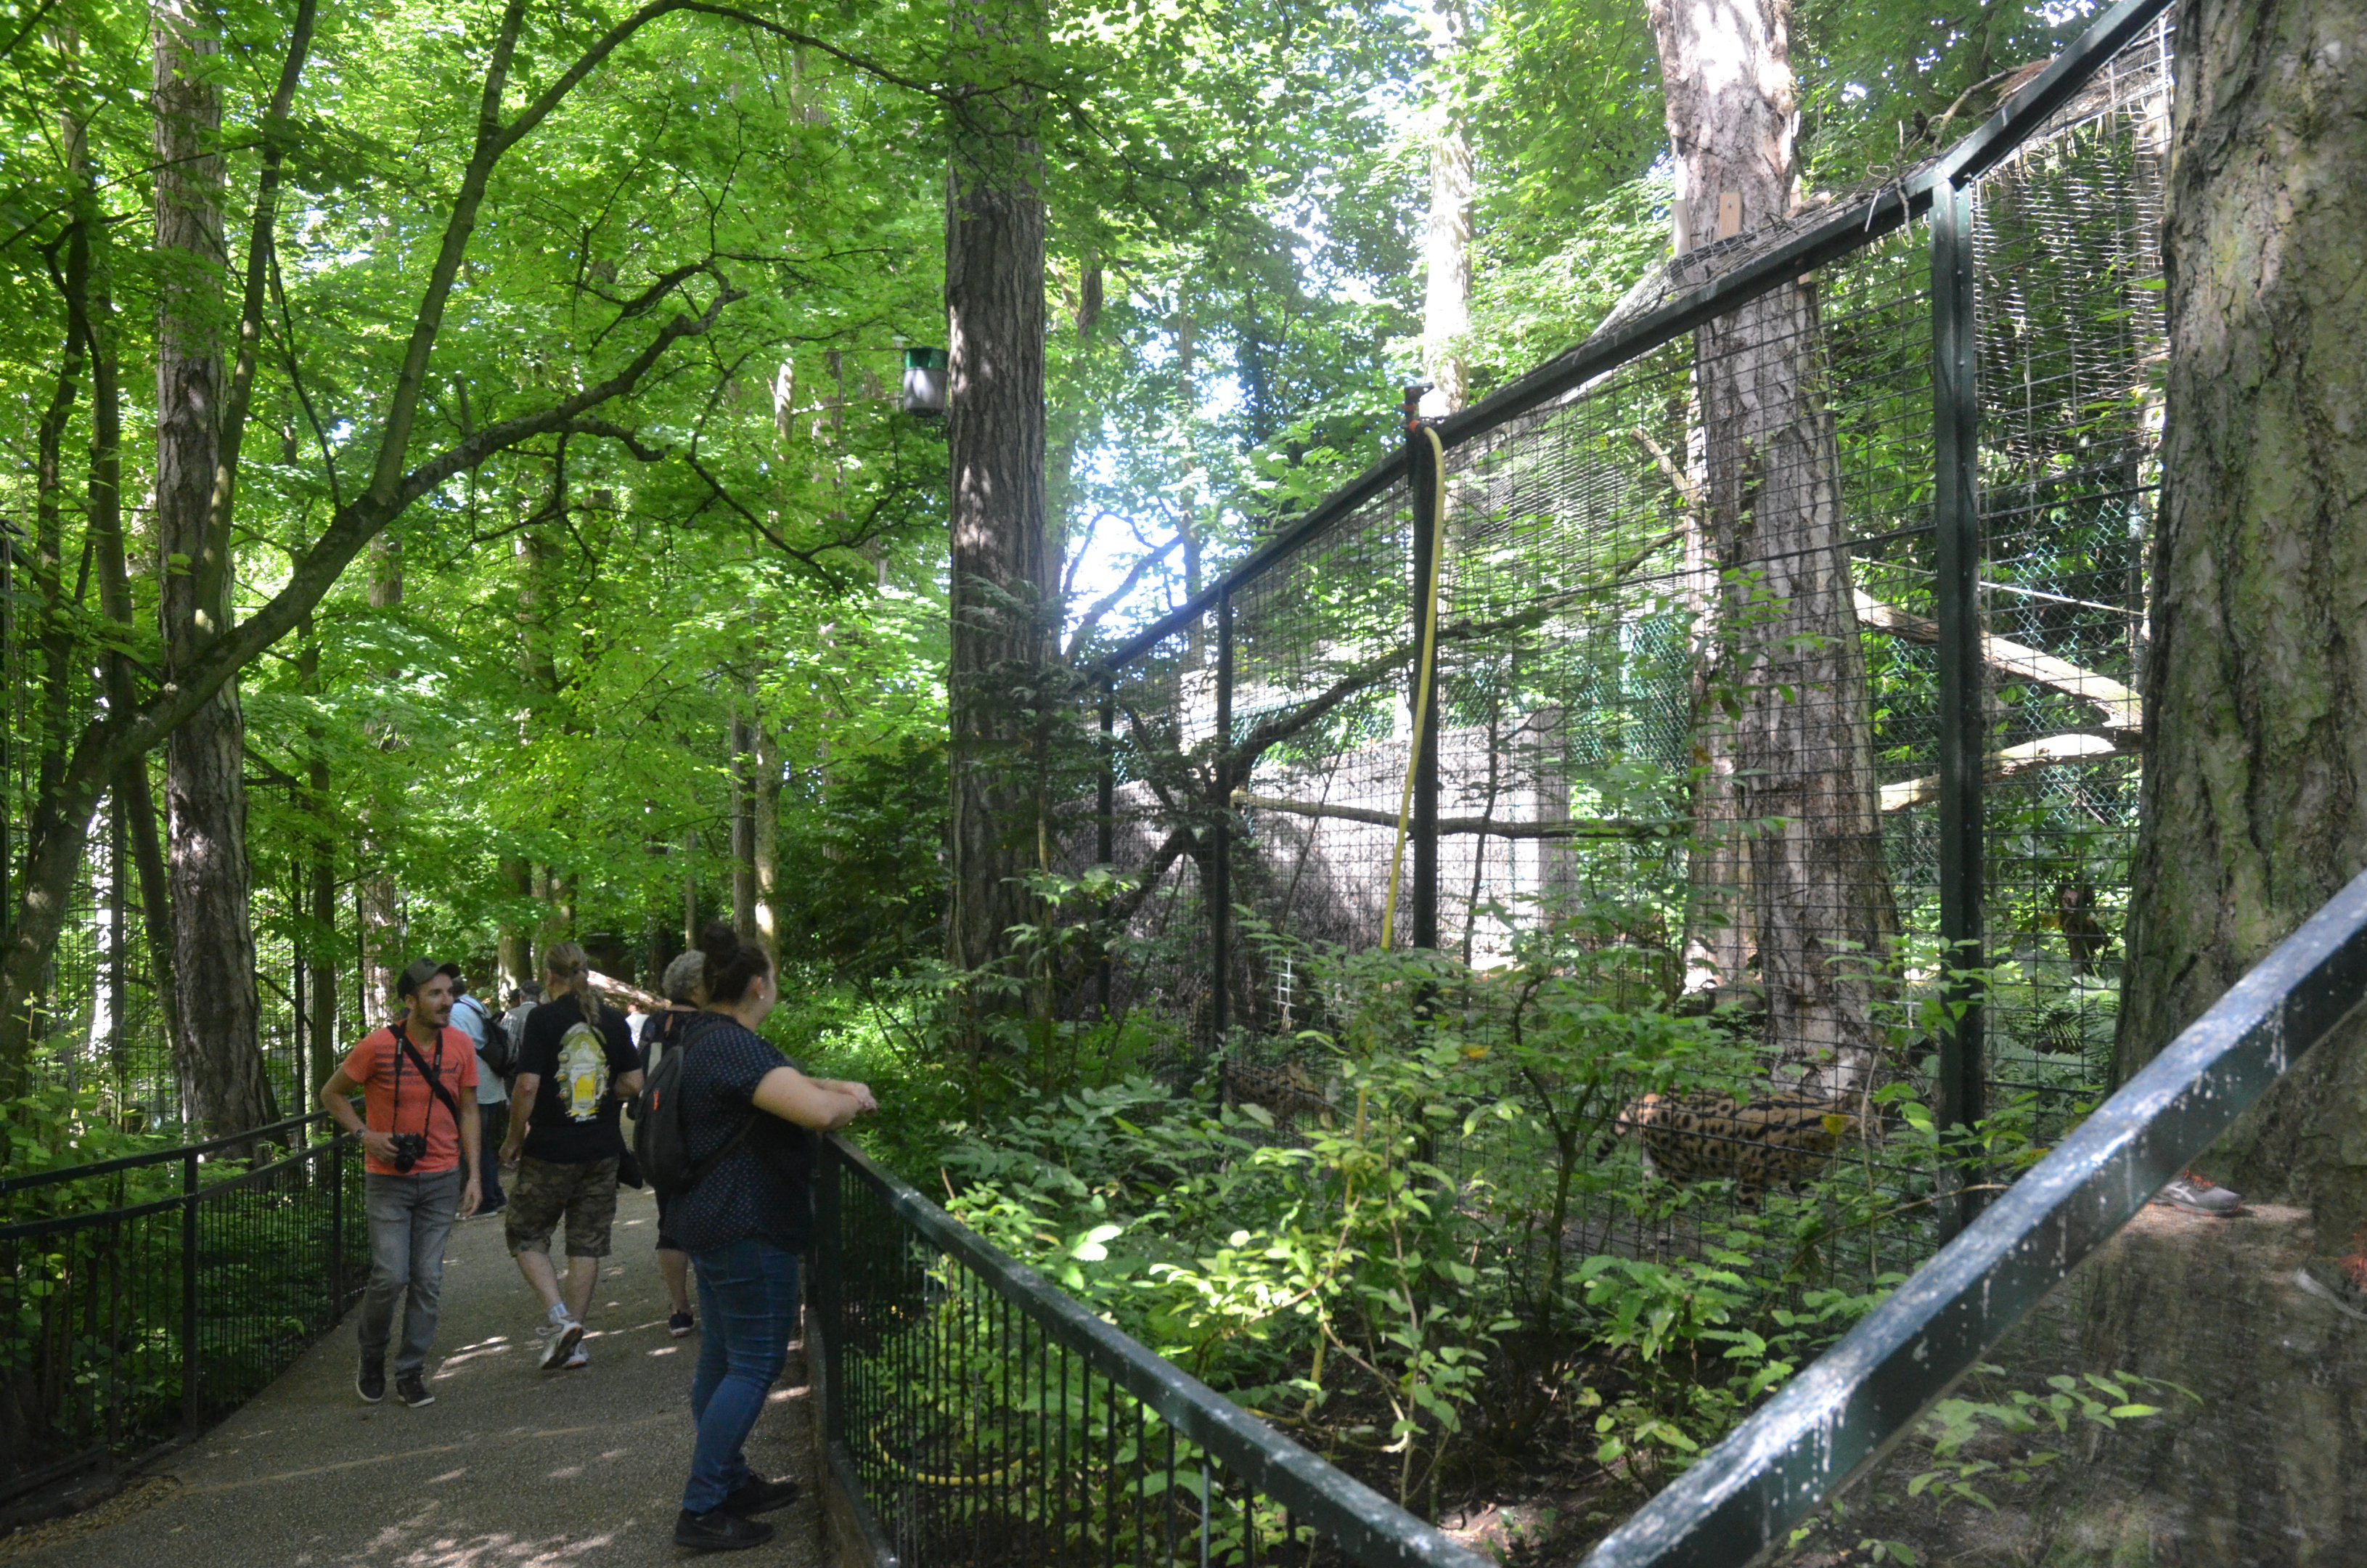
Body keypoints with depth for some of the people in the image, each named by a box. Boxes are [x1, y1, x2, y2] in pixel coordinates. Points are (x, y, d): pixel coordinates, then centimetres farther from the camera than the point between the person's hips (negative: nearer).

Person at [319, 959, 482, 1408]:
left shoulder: (460, 1045, -2)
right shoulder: (377, 1046, -12)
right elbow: (332, 1094, 2)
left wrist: (473, 1174, 2)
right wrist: (365, 1134, -12)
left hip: (441, 1180, 3)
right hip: (388, 1180, -3)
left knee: (428, 1280, 4)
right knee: (390, 1277, -6)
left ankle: (410, 1373, 17)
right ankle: (371, 1359, 21)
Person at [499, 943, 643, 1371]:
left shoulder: (543, 1019, -10)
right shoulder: (612, 1020, 2)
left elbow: (527, 1085, -16)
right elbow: (633, 1083, 3)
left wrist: (514, 1139, -4)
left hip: (550, 1151, -4)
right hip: (602, 1150, 4)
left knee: (526, 1235, 13)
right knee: (587, 1243, 11)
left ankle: (558, 1316, -4)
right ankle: (574, 1343, 15)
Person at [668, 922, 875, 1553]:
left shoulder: (711, 1040, 10)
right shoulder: (736, 1047, -24)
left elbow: (782, 1082, 26)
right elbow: (817, 1111, -35)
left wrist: (839, 1086, 10)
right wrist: (851, 1100, -14)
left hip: (715, 1221, 11)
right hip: (746, 1229, -11)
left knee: (722, 1357, 18)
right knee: (755, 1364, -2)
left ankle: (729, 1482, 31)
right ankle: (701, 1511, 3)